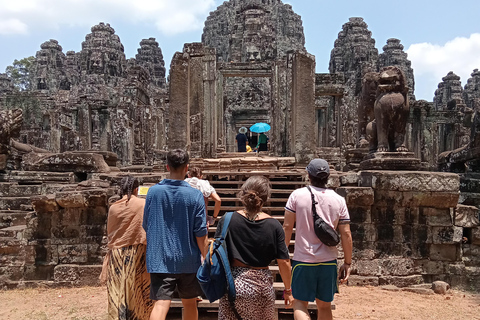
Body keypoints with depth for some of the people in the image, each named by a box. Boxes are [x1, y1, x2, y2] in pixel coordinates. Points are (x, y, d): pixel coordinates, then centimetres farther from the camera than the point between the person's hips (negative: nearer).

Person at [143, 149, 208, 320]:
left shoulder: (153, 191, -4)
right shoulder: (195, 195, -9)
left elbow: (146, 226, 8)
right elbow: (200, 234, -8)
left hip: (160, 260, 0)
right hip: (188, 261, 0)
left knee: (160, 304, -3)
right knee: (189, 303, 18)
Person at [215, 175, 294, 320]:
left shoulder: (227, 221, -9)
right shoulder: (274, 225, -8)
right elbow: (284, 262, -5)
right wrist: (288, 290, 8)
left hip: (232, 282, 0)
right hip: (262, 286, 1)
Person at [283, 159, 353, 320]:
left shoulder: (297, 195, -8)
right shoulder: (338, 200, -1)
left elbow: (287, 227, -7)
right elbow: (346, 234, -1)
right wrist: (347, 263, 8)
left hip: (303, 259, -3)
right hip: (329, 261, 3)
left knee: (300, 303, 10)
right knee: (324, 305, 19)